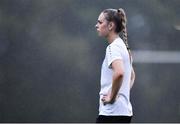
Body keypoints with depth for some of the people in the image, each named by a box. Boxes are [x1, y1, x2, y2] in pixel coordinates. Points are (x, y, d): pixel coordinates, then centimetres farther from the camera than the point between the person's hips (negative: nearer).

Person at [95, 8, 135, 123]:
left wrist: (112, 97, -21)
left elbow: (119, 73, -33)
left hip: (111, 113, -10)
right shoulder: (123, 46, 17)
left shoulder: (113, 48, -13)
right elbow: (132, 75, 33)